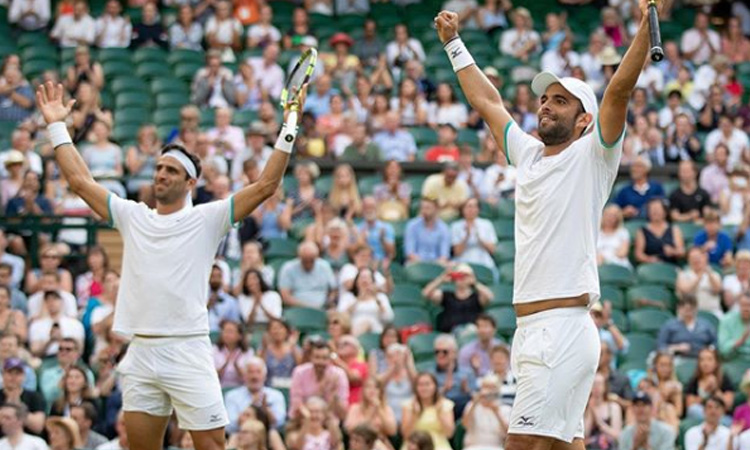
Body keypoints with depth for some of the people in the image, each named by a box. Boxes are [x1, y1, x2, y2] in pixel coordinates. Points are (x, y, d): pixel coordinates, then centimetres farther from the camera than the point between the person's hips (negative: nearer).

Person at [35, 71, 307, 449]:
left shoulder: (206, 219, 1)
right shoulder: (132, 216, 14)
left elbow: (265, 185, -6)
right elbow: (81, 181, 16)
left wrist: (288, 130, -11)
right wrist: (56, 125, 16)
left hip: (188, 351, -4)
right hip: (140, 352, 4)